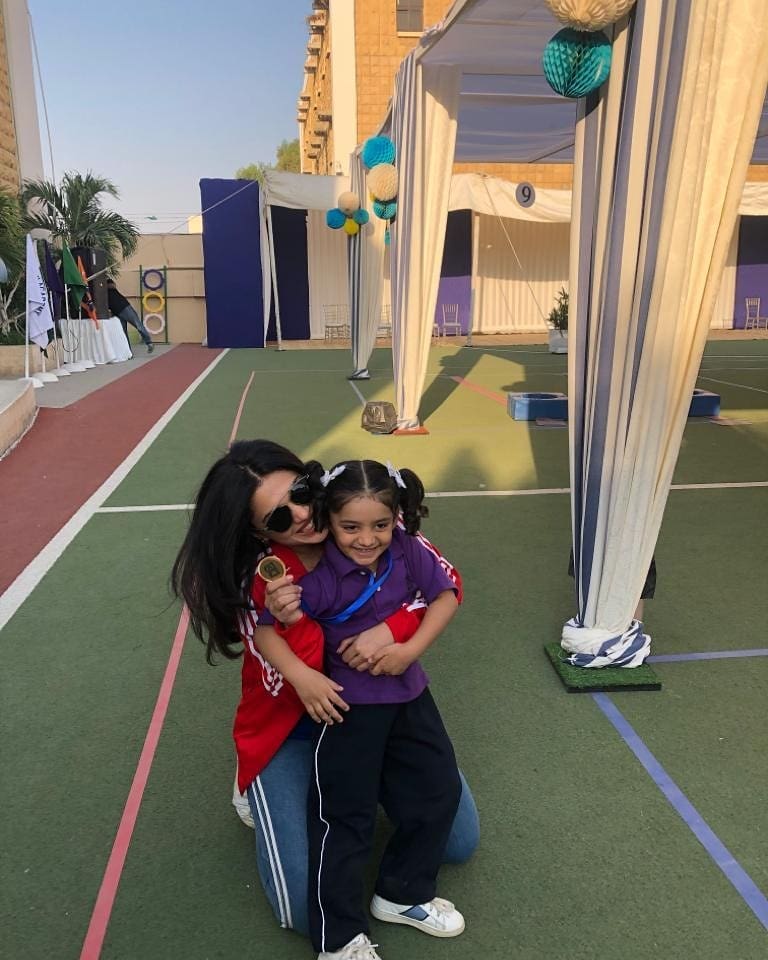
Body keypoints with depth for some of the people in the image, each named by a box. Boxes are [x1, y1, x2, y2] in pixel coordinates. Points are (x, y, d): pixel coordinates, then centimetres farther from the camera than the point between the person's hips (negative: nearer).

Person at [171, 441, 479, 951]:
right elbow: (285, 687, -24)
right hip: (293, 727, -3)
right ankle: (266, 795, 19)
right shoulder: (255, 578, -24)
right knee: (309, 911, -9)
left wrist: (388, 629, -30)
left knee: (460, 843, 6)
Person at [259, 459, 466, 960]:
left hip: (408, 693, 6)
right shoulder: (321, 576, -25)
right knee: (344, 816, 3)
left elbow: (447, 594, -2)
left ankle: (404, 894, 38)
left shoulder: (407, 551, -13)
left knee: (440, 790, 15)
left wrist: (411, 649, -13)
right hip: (348, 703, -6)